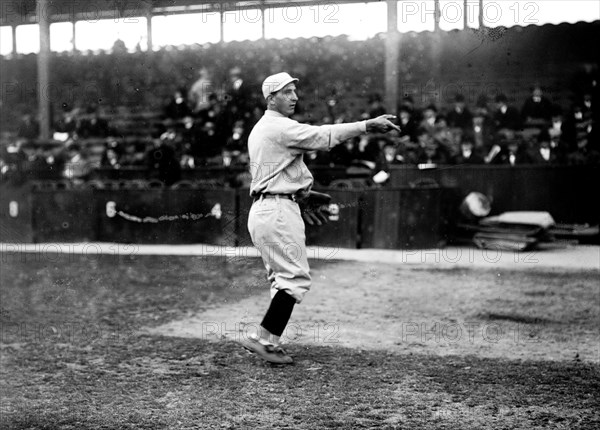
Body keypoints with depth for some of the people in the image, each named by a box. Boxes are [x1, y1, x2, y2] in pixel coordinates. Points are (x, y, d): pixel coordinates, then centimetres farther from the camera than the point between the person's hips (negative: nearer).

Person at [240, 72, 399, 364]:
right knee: (296, 278, -8)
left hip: (260, 209, 10)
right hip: (278, 210, -10)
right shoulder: (280, 127, -11)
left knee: (283, 279, 12)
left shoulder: (258, 129, 21)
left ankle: (269, 343, 10)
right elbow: (323, 136, -21)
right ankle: (263, 339, -9)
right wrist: (367, 125, -23)